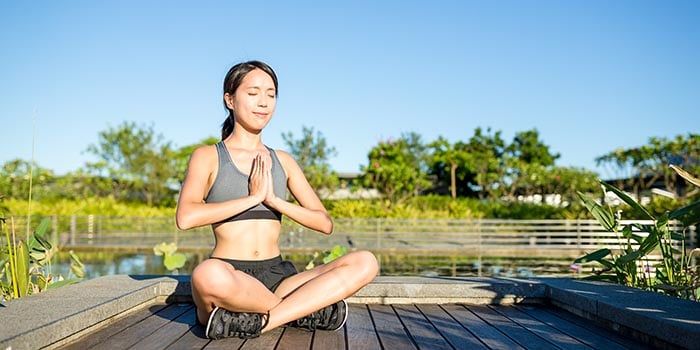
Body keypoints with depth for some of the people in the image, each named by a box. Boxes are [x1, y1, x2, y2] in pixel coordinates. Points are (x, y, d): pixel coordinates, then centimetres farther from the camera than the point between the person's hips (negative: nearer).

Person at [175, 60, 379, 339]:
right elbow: (185, 217, -15)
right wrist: (253, 197, -10)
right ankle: (305, 310, -16)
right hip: (230, 278, -3)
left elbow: (325, 223, 7)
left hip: (277, 278, 4)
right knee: (208, 274, -41)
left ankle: (261, 321, -22)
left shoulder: (283, 161, 15)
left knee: (365, 263, -17)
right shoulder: (207, 157, 5)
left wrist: (274, 200, -6)